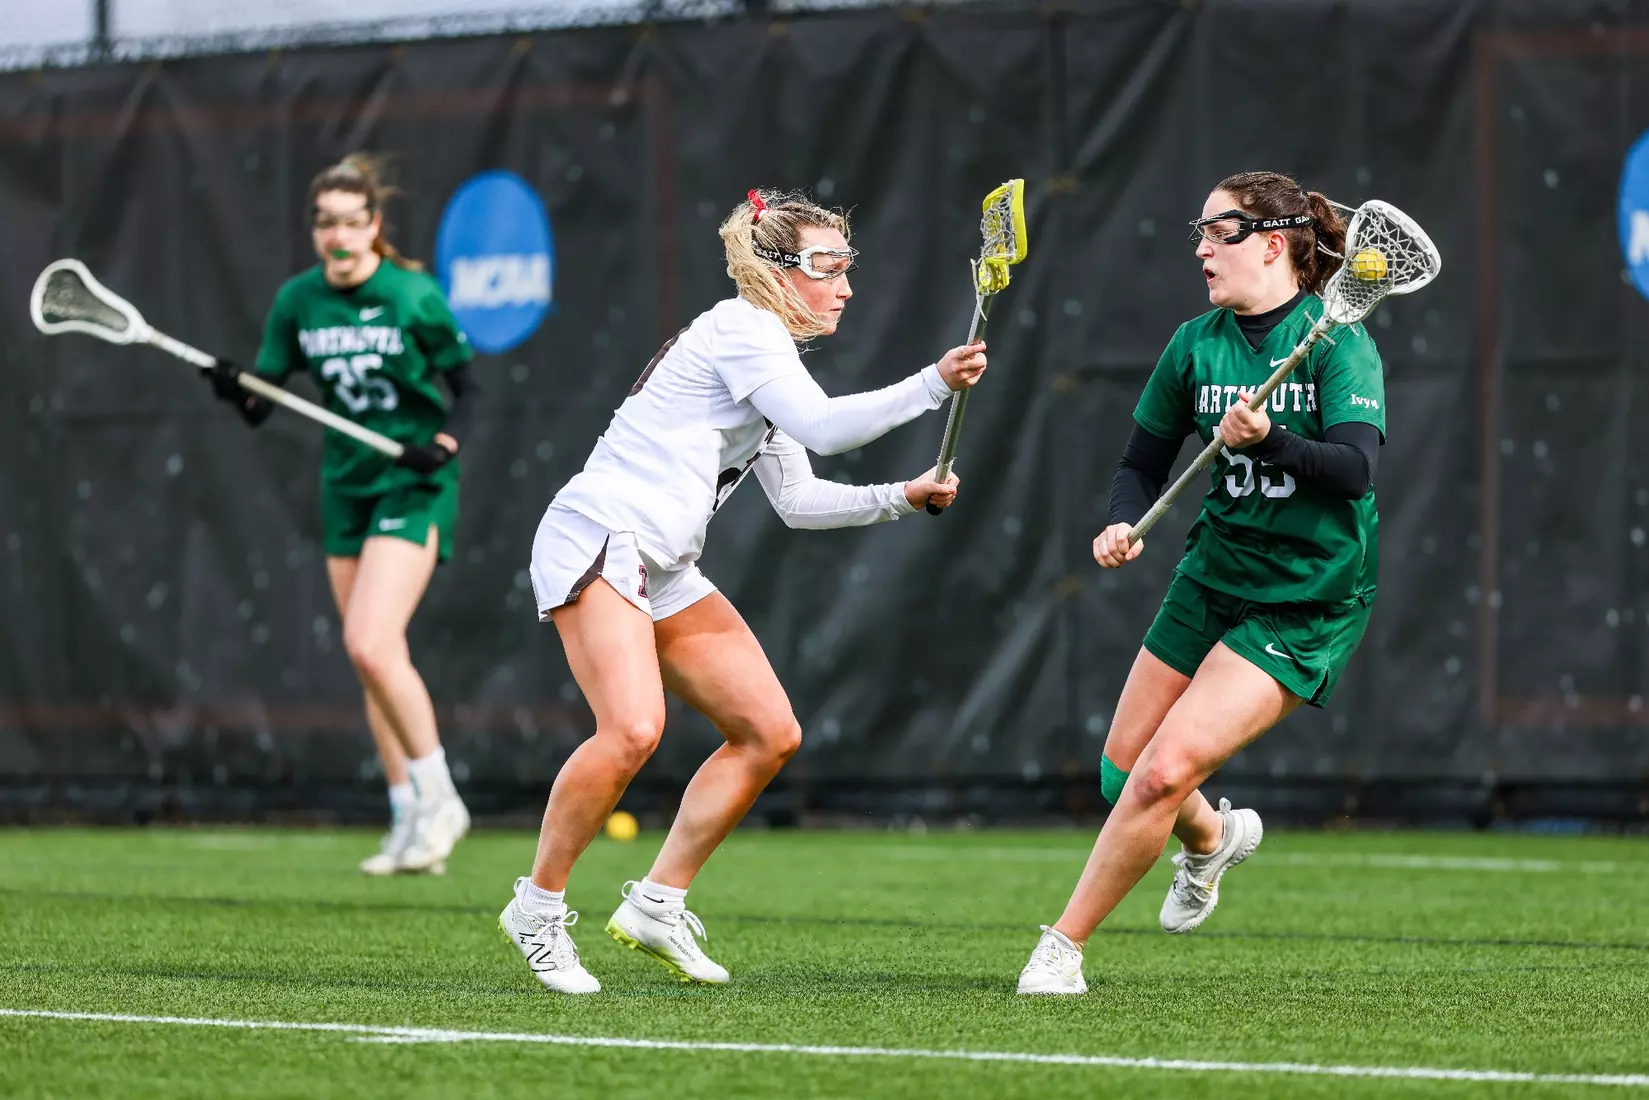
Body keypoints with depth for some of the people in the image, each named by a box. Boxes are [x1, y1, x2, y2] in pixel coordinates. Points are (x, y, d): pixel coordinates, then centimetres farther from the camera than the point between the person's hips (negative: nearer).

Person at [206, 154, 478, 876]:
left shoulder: (414, 295, -11)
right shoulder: (299, 301, 1)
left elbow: (466, 389, -3)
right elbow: (260, 403, 2)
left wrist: (443, 443, -21)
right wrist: (233, 387, -20)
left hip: (414, 488, -6)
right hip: (346, 486, 6)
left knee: (371, 646, -20)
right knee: (374, 661, 6)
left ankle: (439, 797, -6)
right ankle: (411, 825, 14)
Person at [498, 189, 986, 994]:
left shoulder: (769, 355, 20)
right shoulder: (741, 329, -9)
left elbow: (798, 499, 24)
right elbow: (822, 427, -22)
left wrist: (900, 498, 13)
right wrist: (933, 385, -21)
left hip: (664, 573, 10)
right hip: (596, 541, -10)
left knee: (770, 733, 5)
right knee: (633, 729, -27)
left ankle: (657, 904, 10)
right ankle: (538, 909, -12)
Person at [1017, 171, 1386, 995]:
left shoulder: (1337, 340, -12)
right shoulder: (1196, 344, 2)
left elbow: (1354, 469, -23)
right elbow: (1144, 461, 9)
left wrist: (1267, 440, -38)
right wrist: (1122, 523, -12)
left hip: (1307, 605, -6)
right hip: (1213, 577, 6)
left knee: (1165, 771, -18)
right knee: (1122, 771, 9)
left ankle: (1062, 946, -4)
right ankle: (1214, 837, 44)